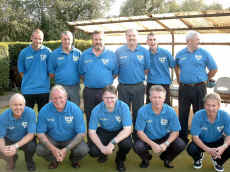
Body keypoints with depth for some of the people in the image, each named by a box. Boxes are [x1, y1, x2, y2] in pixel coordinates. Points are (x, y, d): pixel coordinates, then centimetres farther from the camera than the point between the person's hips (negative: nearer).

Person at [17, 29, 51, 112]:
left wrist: (43, 79, 2)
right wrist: (28, 80, 4)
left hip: (43, 89, 0)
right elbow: (21, 71, 9)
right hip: (28, 90, 1)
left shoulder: (47, 52, -4)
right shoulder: (24, 52, -1)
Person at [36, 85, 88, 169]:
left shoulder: (75, 109, -19)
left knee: (83, 150, -26)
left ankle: (74, 160, 13)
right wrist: (52, 149, -25)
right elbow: (40, 133, -10)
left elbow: (81, 133, -17)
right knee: (40, 150, -25)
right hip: (52, 139, 1)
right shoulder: (44, 111, -16)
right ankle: (54, 160, 12)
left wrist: (66, 149, -26)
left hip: (71, 139, -1)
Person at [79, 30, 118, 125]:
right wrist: (89, 81, 4)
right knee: (90, 117, 11)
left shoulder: (111, 54, 3)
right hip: (89, 92, 1)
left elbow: (115, 72, 7)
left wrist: (107, 81, 1)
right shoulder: (85, 54, 6)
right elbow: (81, 72, 12)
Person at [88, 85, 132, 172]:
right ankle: (103, 154, 19)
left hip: (120, 132, -1)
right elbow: (92, 132, -16)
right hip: (104, 132, 1)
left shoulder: (123, 107, -25)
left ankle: (120, 160, 5)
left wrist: (113, 142, -40)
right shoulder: (97, 110, -21)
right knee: (93, 151, -23)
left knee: (127, 144, -33)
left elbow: (128, 129, -28)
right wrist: (102, 147, -31)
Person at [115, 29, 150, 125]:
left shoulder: (144, 51, 2)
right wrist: (124, 77, -1)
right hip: (123, 87, 0)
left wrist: (138, 76, 0)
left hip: (138, 87, 0)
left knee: (138, 111, 10)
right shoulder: (119, 51, 1)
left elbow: (147, 69, 5)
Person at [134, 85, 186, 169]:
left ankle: (166, 158, 13)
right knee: (138, 147, -31)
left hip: (164, 138, 2)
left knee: (181, 145, -22)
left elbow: (175, 132, -10)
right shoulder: (143, 111, -19)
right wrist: (152, 144, -27)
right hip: (148, 139, -1)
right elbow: (140, 132, -15)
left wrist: (166, 144, -26)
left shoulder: (170, 111, -15)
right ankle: (146, 159, 9)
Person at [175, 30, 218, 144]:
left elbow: (214, 69, 6)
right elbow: (176, 67, 23)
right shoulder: (180, 54, 5)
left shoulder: (204, 53, -2)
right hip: (184, 88, 2)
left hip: (199, 88, -2)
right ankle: (182, 138, 23)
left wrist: (205, 79, 8)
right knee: (183, 114, 9)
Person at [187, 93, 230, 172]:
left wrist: (224, 147, -39)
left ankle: (218, 161, 11)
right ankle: (198, 157, 12)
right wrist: (207, 149, -39)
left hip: (218, 141, 2)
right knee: (191, 149, -31)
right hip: (202, 141, -1)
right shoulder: (198, 115, -27)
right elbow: (195, 136, -23)